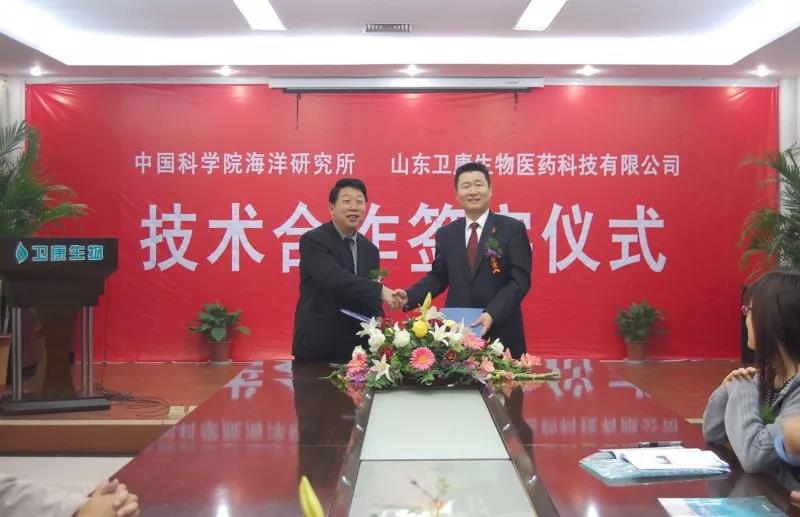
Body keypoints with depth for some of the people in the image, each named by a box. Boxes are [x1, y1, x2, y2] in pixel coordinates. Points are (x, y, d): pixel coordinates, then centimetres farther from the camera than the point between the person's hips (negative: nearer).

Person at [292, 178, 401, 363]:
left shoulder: (369, 249, 11)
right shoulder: (312, 240, -9)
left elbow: (371, 303, 13)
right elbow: (334, 279, -25)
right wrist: (380, 290, -31)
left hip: (357, 348, 5)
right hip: (316, 346, -5)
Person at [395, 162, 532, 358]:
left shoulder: (513, 229, -2)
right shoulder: (446, 233, 10)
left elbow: (520, 279, -7)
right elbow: (438, 277, 15)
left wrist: (492, 313, -19)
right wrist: (410, 296, -3)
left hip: (500, 331, -3)